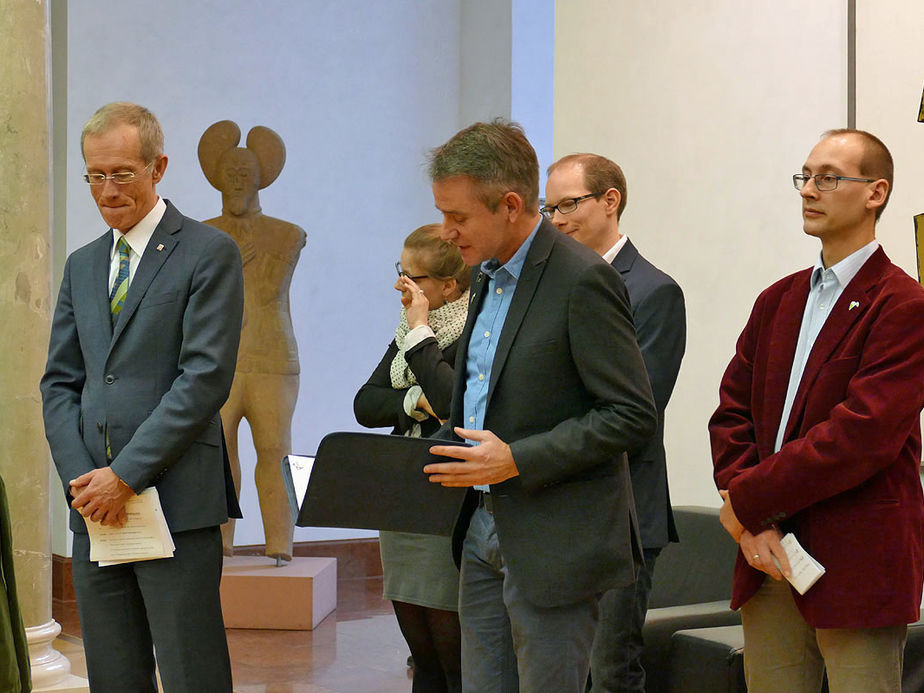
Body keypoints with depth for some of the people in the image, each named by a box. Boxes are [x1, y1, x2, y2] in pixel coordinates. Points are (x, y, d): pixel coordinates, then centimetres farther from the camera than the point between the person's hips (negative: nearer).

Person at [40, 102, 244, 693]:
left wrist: (126, 475, -14)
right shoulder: (82, 265, 18)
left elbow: (206, 377, -11)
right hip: (96, 509, 6)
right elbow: (60, 383, 15)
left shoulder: (209, 253, -2)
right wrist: (82, 478, -3)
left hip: (176, 502, -6)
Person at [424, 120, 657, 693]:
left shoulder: (583, 281, -16)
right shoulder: (489, 276, 13)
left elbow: (633, 415, -18)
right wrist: (455, 456, 8)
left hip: (554, 542, -8)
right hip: (484, 530, 9)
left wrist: (517, 460, -21)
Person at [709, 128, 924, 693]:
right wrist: (753, 525, -5)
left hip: (858, 566, -6)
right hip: (771, 560, 6)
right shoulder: (778, 301, 15)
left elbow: (861, 435, -18)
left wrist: (747, 499, -11)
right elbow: (732, 414, 10)